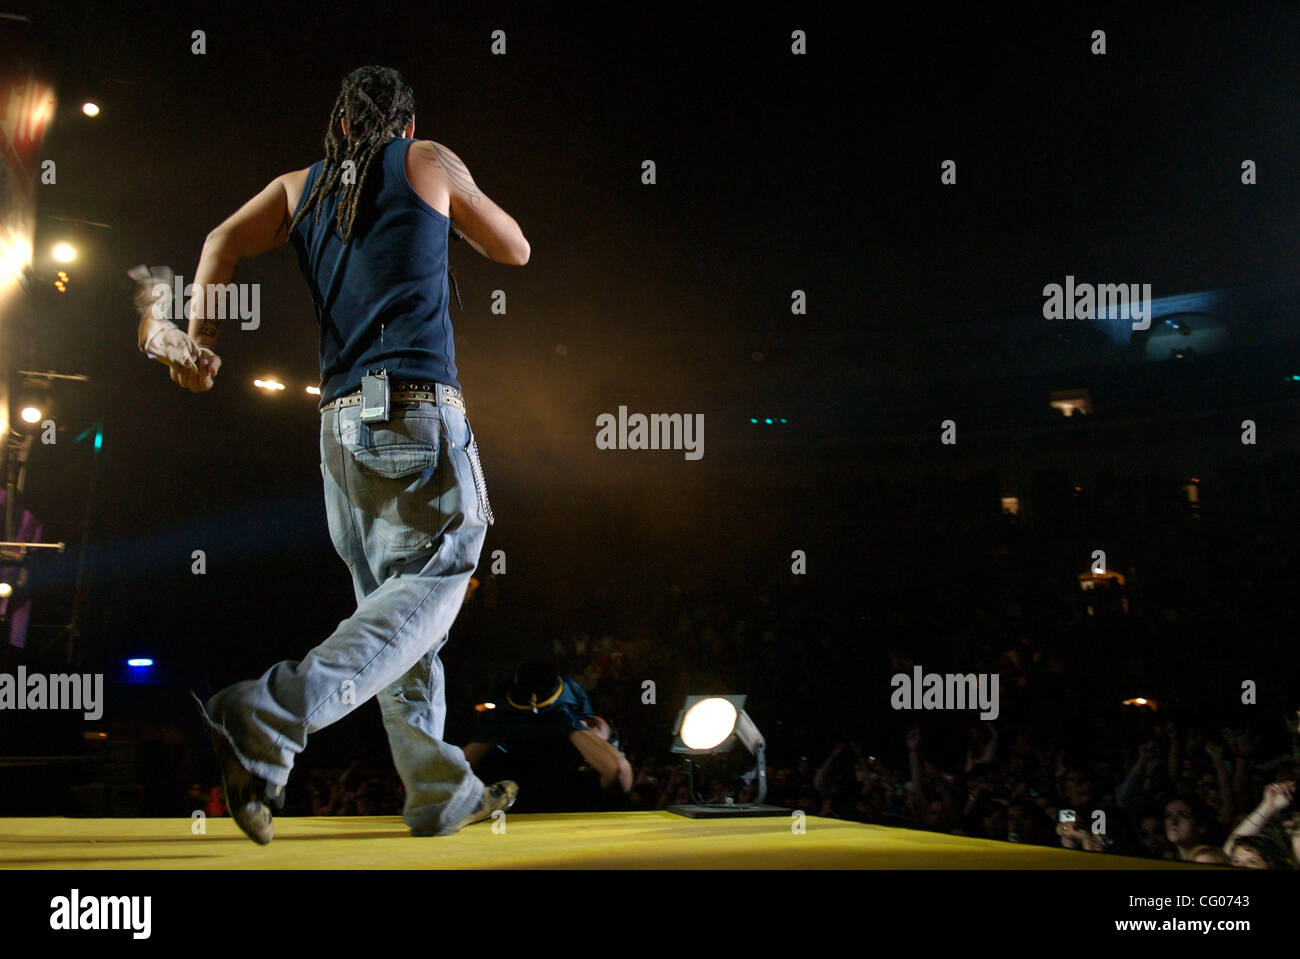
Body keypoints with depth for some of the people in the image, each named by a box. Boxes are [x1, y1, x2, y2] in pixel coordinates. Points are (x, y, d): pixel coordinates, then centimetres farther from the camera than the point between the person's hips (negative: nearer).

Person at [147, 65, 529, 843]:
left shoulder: (300, 187, 17)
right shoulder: (430, 162, 8)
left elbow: (227, 242, 1)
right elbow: (515, 250, 18)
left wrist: (201, 335, -8)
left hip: (342, 419, 6)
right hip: (420, 407, -6)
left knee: (394, 603, 10)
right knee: (430, 585, -8)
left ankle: (443, 792, 17)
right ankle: (271, 716, -27)